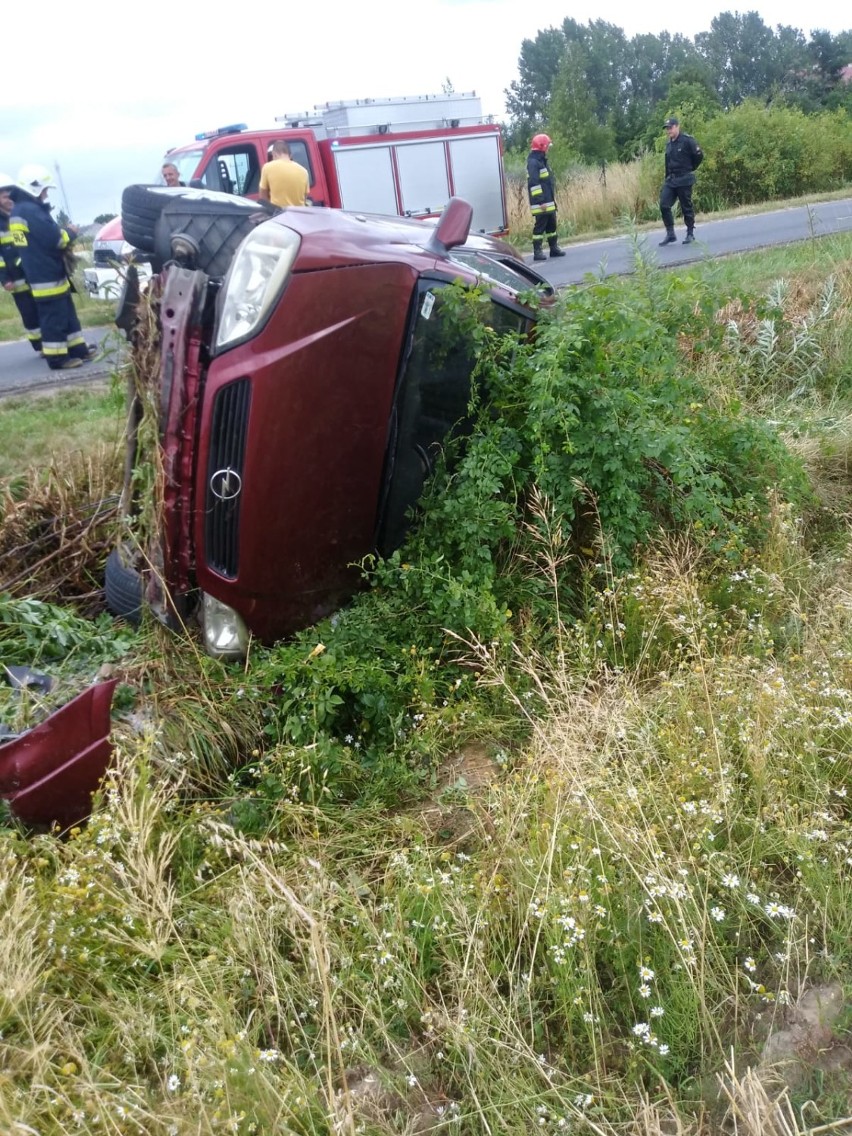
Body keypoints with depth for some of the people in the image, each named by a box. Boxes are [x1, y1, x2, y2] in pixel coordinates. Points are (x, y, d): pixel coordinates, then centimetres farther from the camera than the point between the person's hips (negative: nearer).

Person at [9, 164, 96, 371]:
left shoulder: (18, 211, 17)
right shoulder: (31, 210, -17)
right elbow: (53, 239, -21)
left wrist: (63, 233, 9)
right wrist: (70, 232, -2)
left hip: (38, 275, 10)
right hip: (48, 277, -10)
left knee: (67, 313, 16)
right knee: (54, 318, -5)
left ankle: (78, 349, 22)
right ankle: (57, 358, -1)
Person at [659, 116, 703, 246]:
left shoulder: (687, 140, -9)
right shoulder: (669, 144, 13)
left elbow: (699, 156, -7)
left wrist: (689, 169, 3)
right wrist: (668, 177, 14)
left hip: (684, 180, -7)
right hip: (670, 180, 7)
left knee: (686, 207, 0)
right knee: (664, 205, -5)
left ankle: (690, 234, 11)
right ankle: (670, 234, 3)